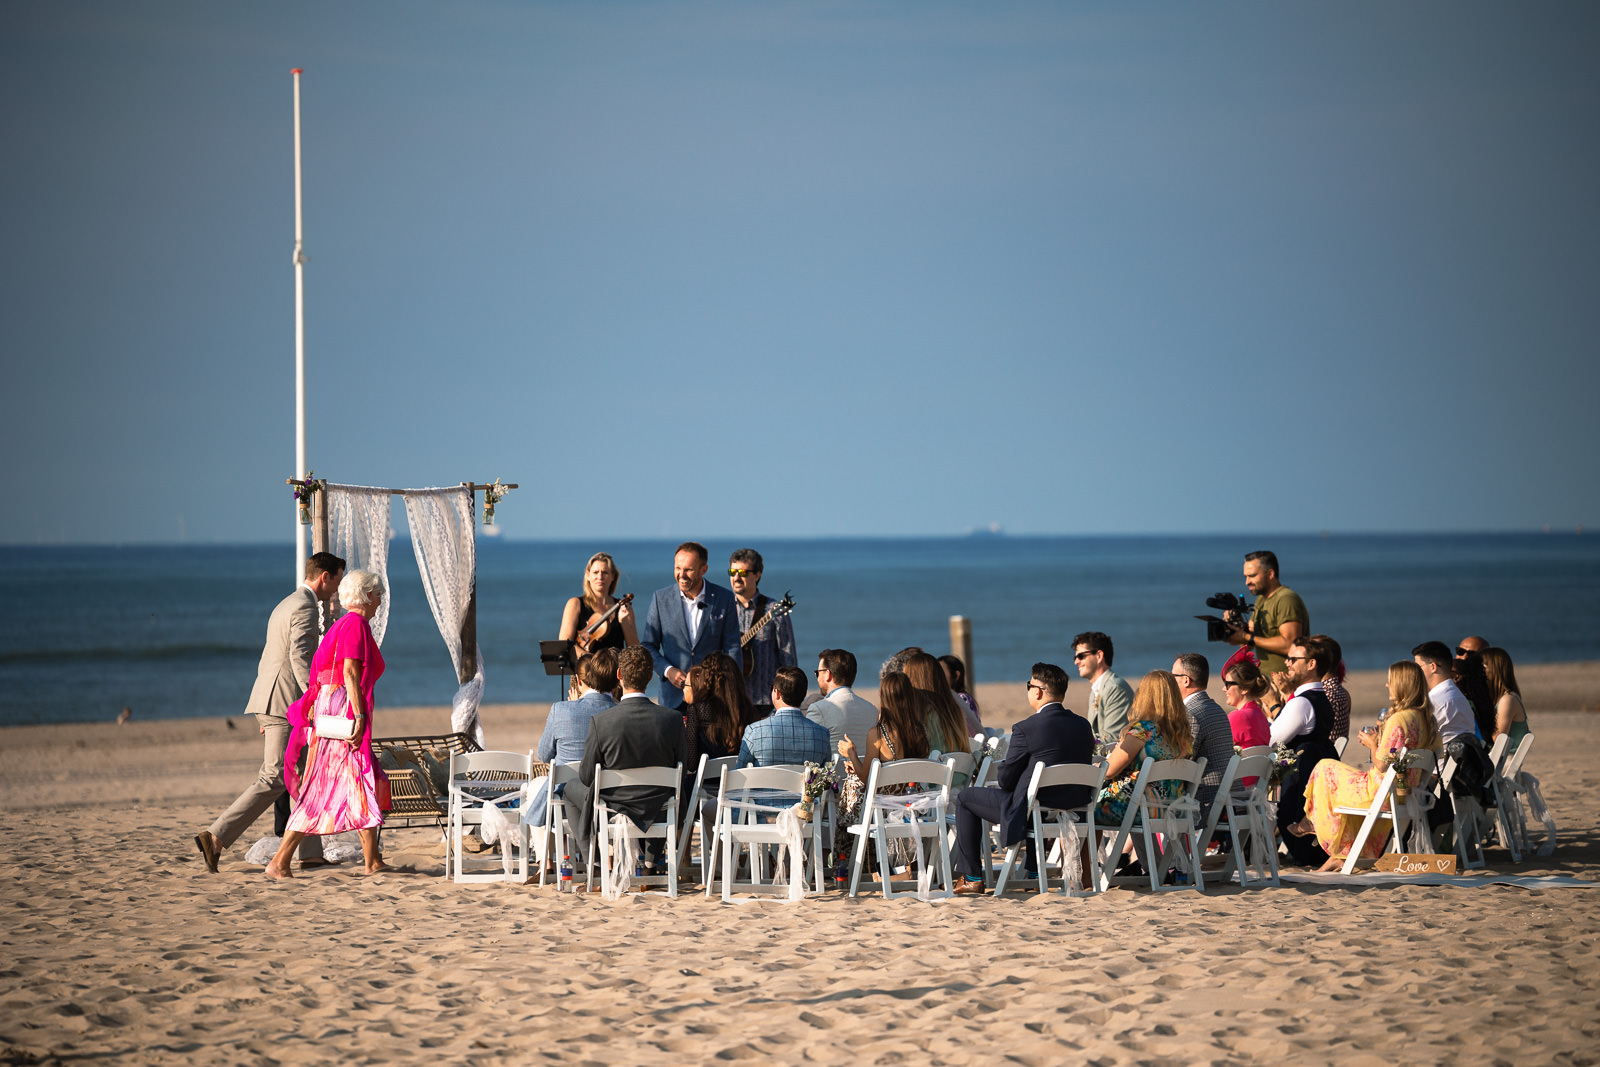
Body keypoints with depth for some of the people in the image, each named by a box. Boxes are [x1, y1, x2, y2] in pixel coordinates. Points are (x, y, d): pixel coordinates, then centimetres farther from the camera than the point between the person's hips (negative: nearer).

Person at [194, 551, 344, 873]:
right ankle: (216, 837, -17)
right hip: (286, 703, -10)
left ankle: (311, 854, 11)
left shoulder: (285, 605, 22)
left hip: (270, 704, 10)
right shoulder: (306, 608, -10)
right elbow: (299, 658, -20)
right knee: (274, 779, -12)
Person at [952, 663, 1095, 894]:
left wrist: (1000, 770, 12)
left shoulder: (1027, 728, -19)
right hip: (1075, 811, 7)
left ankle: (972, 879, 17)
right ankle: (1034, 871, 40)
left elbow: (1005, 779, -13)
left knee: (965, 798, 16)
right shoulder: (1083, 725, 0)